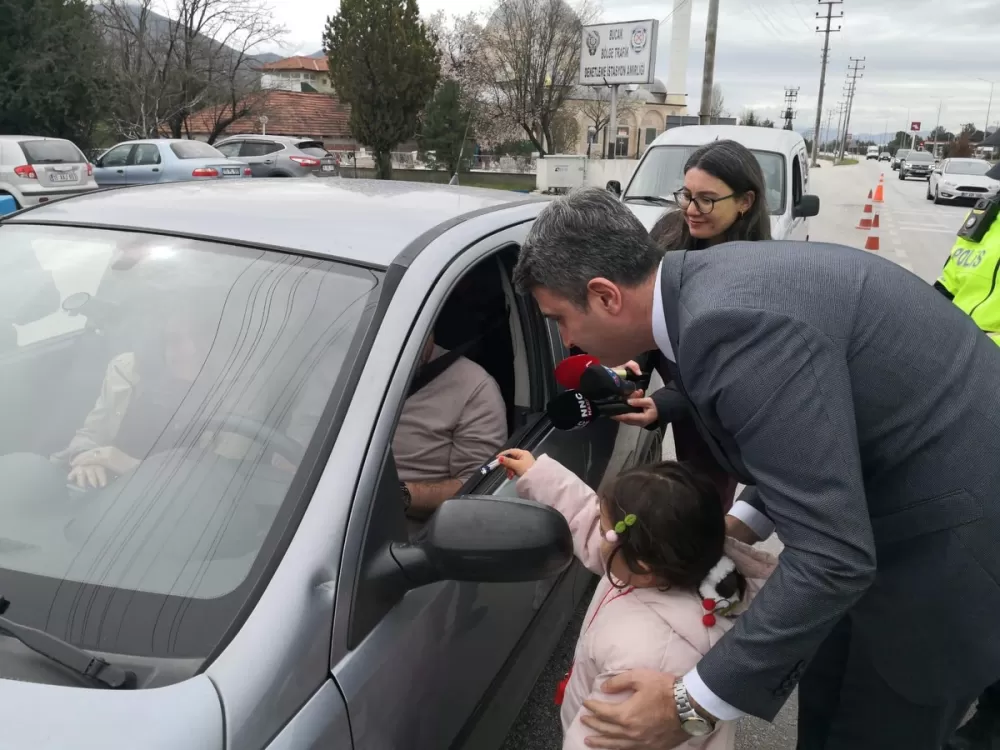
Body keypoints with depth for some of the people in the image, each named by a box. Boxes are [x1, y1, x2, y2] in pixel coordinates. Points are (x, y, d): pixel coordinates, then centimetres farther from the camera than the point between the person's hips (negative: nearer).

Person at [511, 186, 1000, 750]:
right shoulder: (713, 281, -2)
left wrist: (697, 702, -25)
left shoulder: (736, 321, -33)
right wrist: (742, 523, 1)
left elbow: (832, 556, -32)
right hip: (904, 495, 9)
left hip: (955, 529, -9)